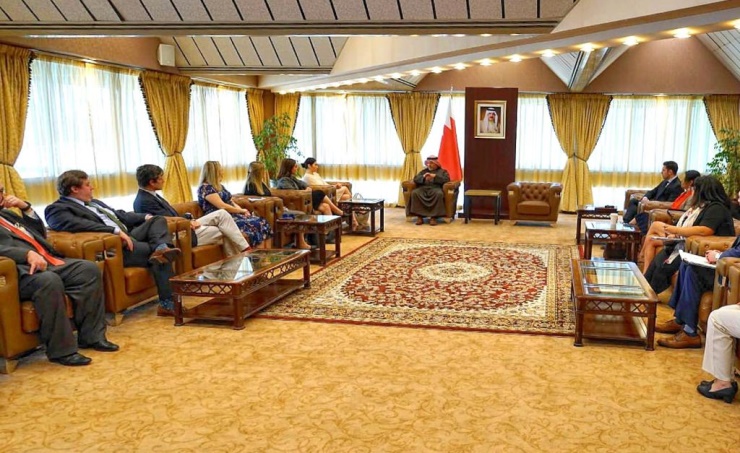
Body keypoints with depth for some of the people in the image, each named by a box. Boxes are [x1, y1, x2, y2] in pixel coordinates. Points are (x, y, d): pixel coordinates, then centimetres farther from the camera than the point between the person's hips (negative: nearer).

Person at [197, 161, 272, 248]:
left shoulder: (219, 186, 21)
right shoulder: (205, 188, -9)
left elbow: (232, 203, 18)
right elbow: (222, 206, -17)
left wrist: (242, 210, -3)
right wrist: (241, 211, -9)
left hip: (232, 215, 9)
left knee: (262, 222, -11)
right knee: (254, 226, -29)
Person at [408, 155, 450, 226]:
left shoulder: (442, 171, 20)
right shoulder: (423, 171, 29)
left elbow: (446, 180, 0)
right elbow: (415, 179, 14)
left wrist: (434, 176, -9)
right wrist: (423, 177, -6)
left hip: (435, 188, -3)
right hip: (423, 188, 3)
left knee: (439, 194, -39)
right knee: (414, 193, -30)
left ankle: (433, 217, -34)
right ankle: (419, 217, -30)